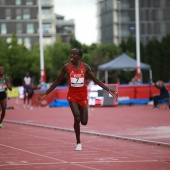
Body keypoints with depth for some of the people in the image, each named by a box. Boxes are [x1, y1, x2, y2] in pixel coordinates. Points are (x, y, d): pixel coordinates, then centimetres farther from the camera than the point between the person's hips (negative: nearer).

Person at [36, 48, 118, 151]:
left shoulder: (85, 67, -2)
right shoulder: (66, 67, -4)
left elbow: (96, 80, 3)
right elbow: (57, 82, 4)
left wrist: (109, 90, -2)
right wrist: (46, 94, 1)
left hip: (83, 95, 1)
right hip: (72, 95, -1)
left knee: (84, 122, -2)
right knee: (77, 118, -18)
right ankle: (78, 143, -2)